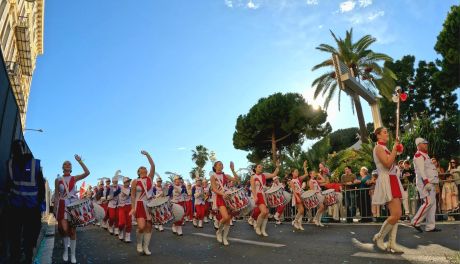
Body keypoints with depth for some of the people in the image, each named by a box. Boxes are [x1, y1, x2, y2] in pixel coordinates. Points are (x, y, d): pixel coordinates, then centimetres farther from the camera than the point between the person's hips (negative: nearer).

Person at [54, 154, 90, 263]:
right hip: (63, 205, 0)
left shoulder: (74, 178, 2)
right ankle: (66, 249, 18)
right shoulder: (58, 180, 4)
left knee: (72, 230, 2)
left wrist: (79, 161, -15)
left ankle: (72, 254, 12)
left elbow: (87, 173, -14)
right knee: (64, 229, -10)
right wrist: (56, 208, 0)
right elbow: (57, 195, 5)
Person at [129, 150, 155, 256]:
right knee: (141, 226, -15)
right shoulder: (135, 182, -1)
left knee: (149, 226, 3)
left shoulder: (150, 178, 5)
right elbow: (132, 195, -1)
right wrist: (133, 208, -8)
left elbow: (153, 166, -5)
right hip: (139, 205, -3)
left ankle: (146, 247, 15)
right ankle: (139, 243, 12)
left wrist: (147, 154, -8)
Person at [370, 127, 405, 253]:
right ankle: (379, 237, 1)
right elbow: (387, 164, -20)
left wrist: (396, 149, 18)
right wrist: (394, 149, -13)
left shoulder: (384, 148, 21)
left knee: (395, 214, 4)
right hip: (386, 181, -10)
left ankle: (392, 243, 6)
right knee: (396, 214, -14)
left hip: (392, 180, 10)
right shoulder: (378, 148, -8)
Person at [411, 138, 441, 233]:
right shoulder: (418, 155, -9)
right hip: (424, 183, -10)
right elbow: (420, 170, -20)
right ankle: (415, 222, -8)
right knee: (428, 202, -16)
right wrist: (426, 182, -28)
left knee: (432, 203, 6)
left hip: (430, 183, 10)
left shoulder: (425, 155, 23)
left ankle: (430, 227, 8)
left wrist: (433, 182, 21)